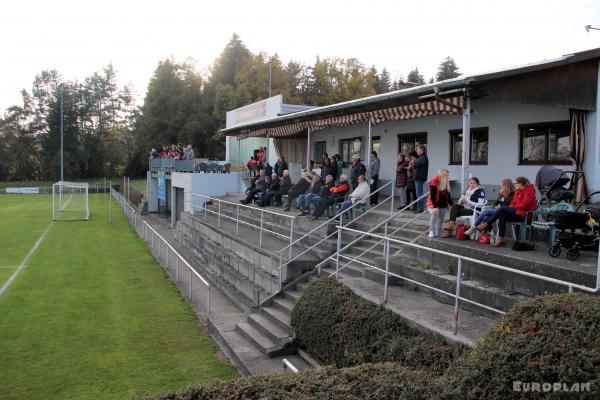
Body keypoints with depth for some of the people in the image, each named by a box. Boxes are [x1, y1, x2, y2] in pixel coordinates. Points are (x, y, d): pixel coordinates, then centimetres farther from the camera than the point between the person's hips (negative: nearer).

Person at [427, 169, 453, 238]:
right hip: (433, 204, -7)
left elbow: (448, 195, 14)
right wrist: (435, 207, -27)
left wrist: (451, 204, 8)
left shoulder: (446, 183, 5)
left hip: (443, 206, 7)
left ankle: (437, 234, 13)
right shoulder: (434, 183, -15)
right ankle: (431, 231, -19)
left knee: (441, 220, 0)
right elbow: (432, 196, -19)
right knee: (435, 213, -32)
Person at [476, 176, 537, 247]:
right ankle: (501, 238, -27)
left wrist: (513, 207, -3)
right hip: (516, 212, 7)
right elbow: (513, 203, 17)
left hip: (523, 214, -7)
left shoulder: (529, 191, -4)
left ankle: (486, 225, -21)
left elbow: (524, 205, -13)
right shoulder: (518, 191, 20)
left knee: (502, 208, -23)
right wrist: (510, 207, -4)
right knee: (502, 215, -23)